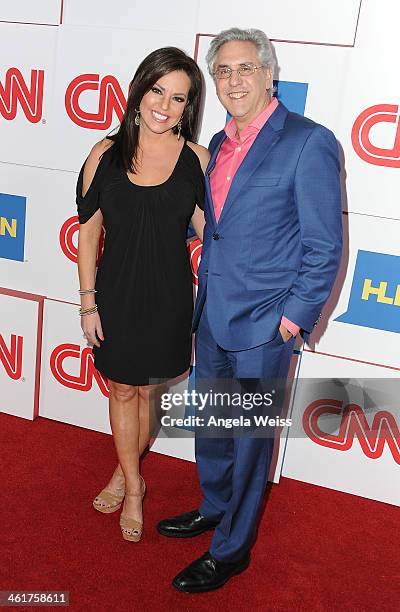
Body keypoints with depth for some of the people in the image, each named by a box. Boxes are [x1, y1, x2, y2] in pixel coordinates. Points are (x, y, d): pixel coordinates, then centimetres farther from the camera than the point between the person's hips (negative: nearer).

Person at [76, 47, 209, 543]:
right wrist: (88, 303, -3)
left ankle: (124, 473, 41)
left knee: (149, 391, 15)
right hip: (116, 293, 1)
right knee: (122, 391, 13)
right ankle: (133, 487, 33)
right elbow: (89, 233, -2)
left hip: (168, 297, 0)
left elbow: (210, 234, -1)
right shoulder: (107, 153, -5)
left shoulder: (196, 159, -7)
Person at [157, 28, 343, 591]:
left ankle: (231, 550, 29)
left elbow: (325, 247, -12)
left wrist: (294, 317, -13)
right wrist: (205, 291, 12)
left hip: (264, 325, -7)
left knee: (250, 438, 9)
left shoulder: (309, 142, -12)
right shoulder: (220, 143, 10)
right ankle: (214, 508, 46)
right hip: (211, 316, 7)